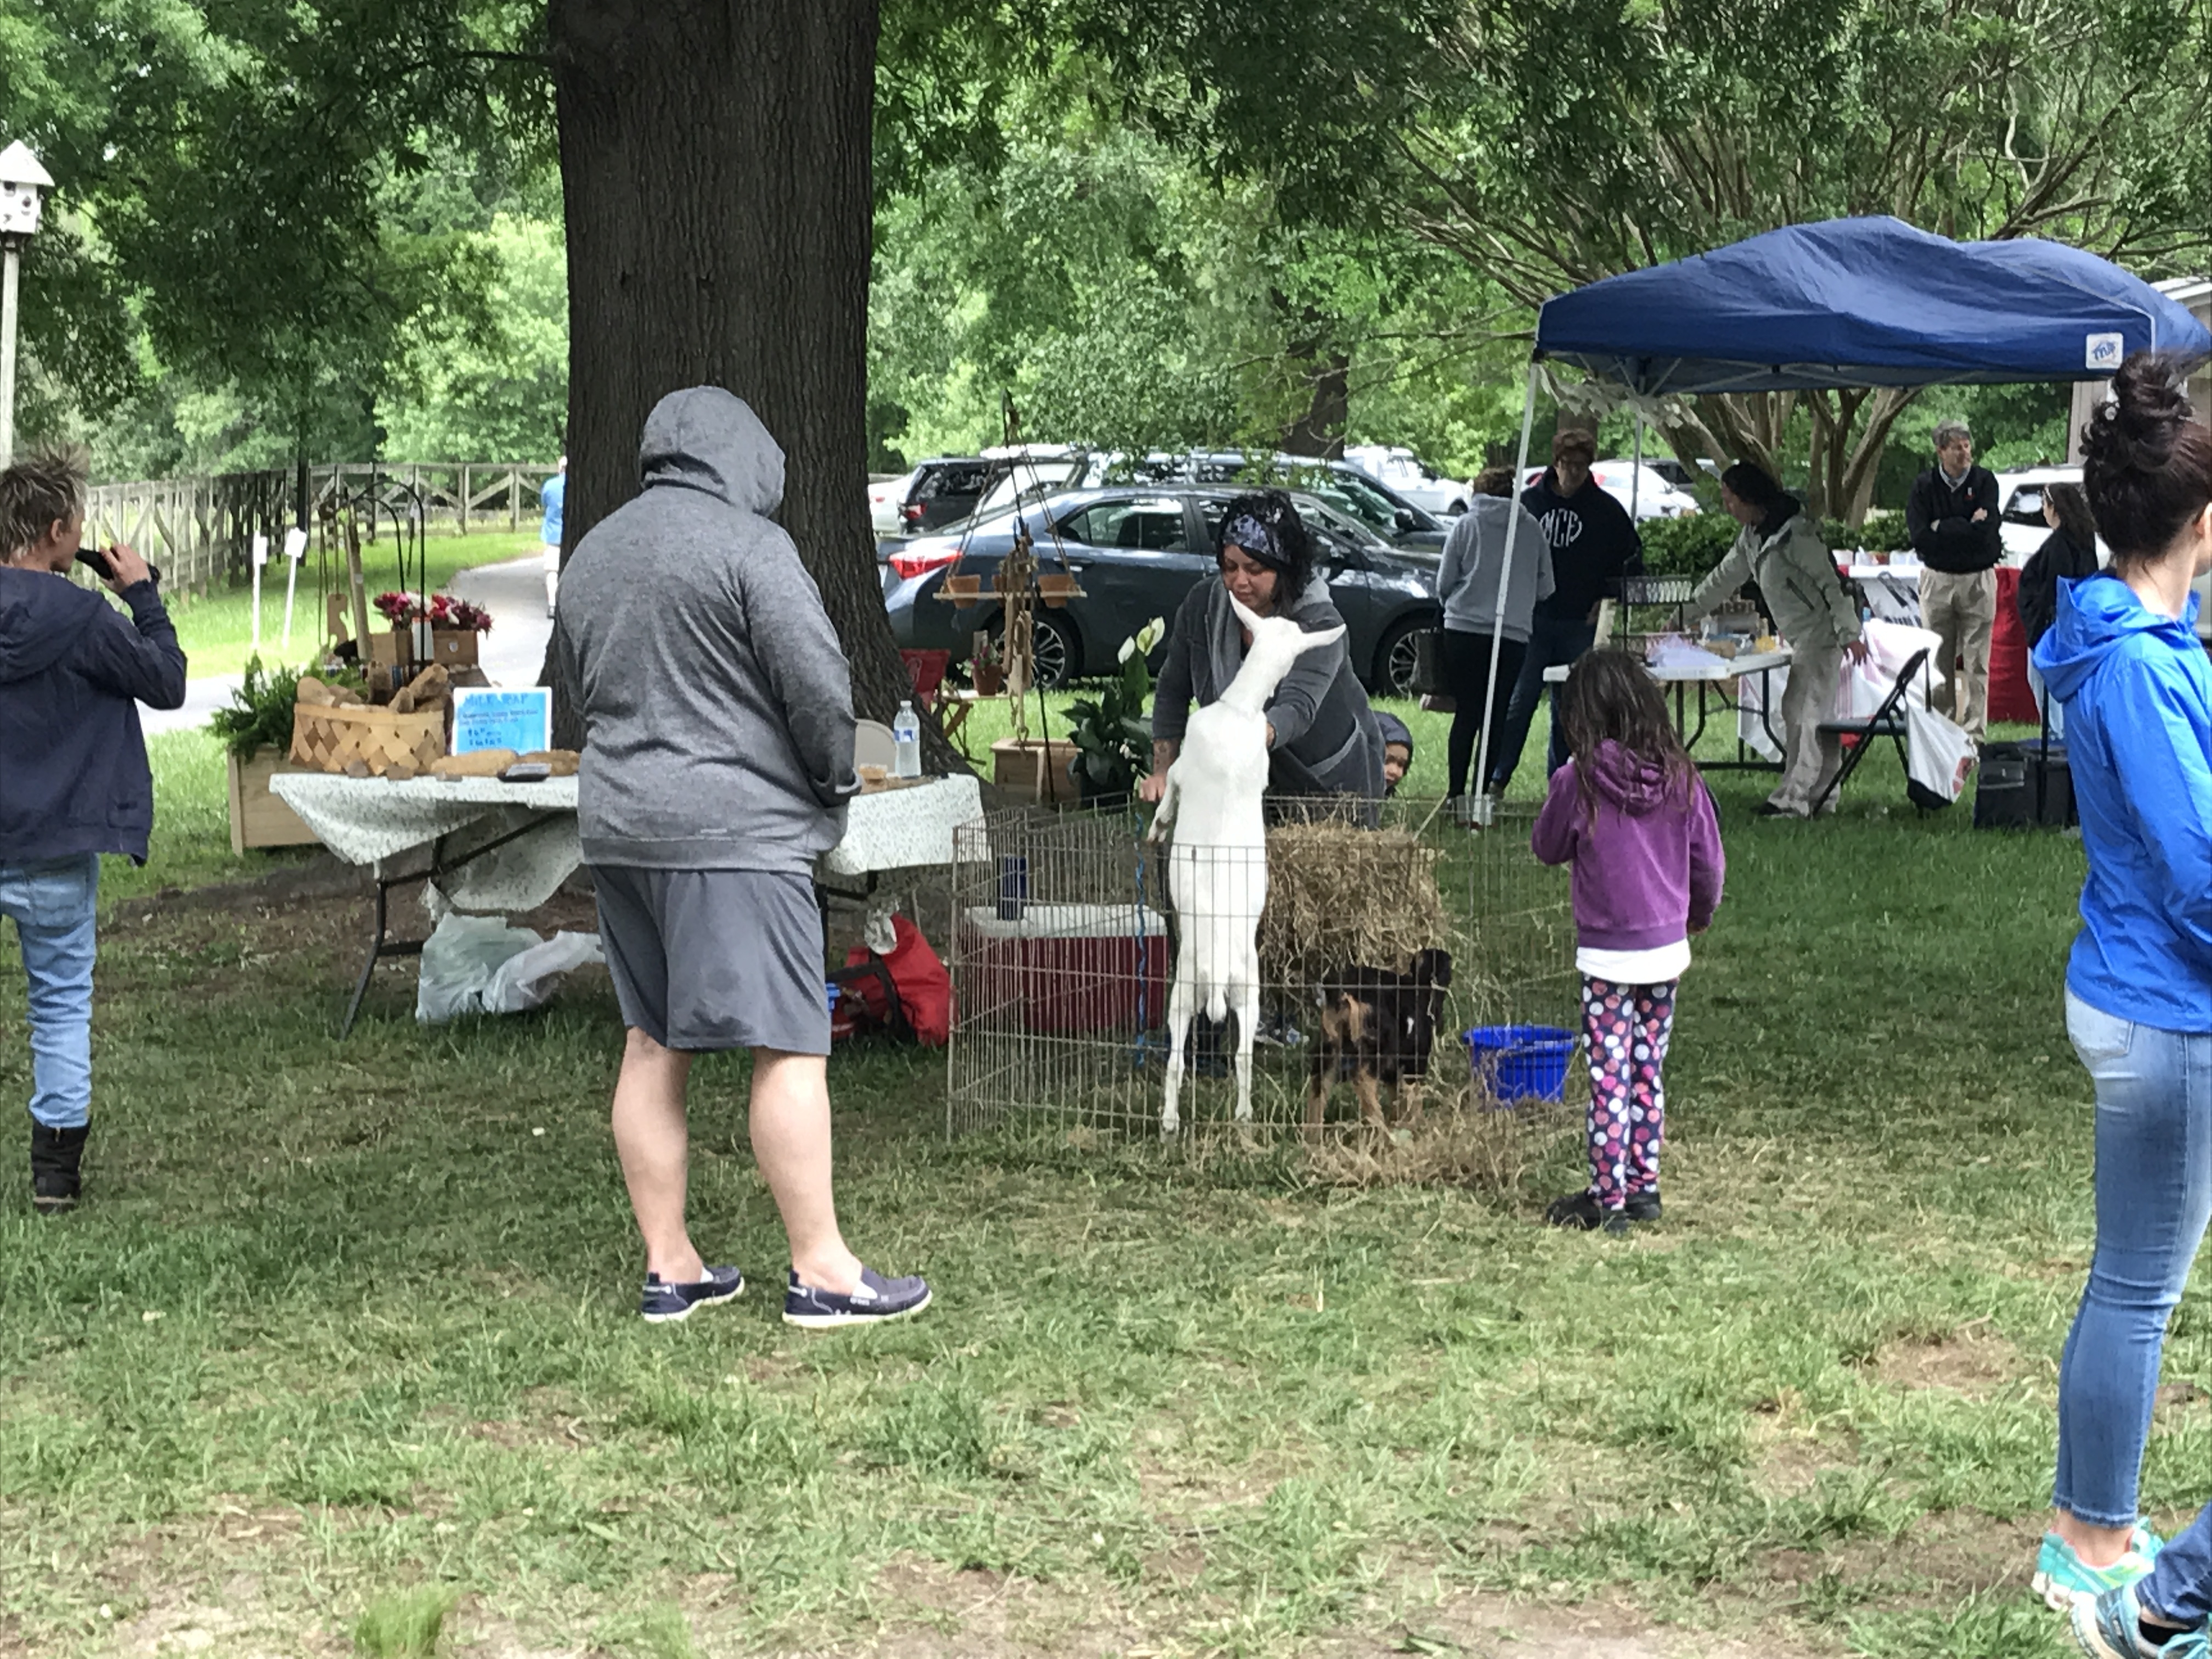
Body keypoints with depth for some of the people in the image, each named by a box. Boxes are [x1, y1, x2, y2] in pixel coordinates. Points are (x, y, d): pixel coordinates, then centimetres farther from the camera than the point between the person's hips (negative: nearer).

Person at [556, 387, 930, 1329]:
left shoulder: (593, 553, 16)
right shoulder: (748, 544, -10)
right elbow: (818, 683, -13)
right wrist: (836, 778, 3)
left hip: (615, 824, 8)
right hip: (735, 829, -8)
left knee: (652, 1046, 11)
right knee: (788, 1046, -5)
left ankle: (669, 1268, 14)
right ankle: (822, 1272, -4)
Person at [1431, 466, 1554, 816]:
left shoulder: (1466, 525, 3)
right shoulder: (1531, 528, 7)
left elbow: (1444, 584, 5)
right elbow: (1545, 588, 10)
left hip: (1464, 631, -1)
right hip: (1513, 634, 1)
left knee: (1466, 714, 5)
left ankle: (1457, 797, -1)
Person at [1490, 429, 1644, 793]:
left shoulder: (1605, 510, 4)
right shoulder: (1530, 501, 3)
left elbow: (1632, 558, 10)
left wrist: (1606, 598, 1)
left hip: (1580, 624, 1)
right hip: (1532, 620, -1)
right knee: (1519, 702, -6)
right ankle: (1497, 778, -2)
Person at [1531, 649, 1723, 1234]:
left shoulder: (1579, 781, -15)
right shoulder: (1680, 779, -4)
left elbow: (1548, 848, 1)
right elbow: (1709, 861, 6)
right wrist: (1700, 914, 25)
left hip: (1606, 954, -4)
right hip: (1666, 948, 4)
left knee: (1609, 1076, 1)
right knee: (1649, 1071, 15)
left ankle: (1608, 1199, 4)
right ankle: (1644, 1186, 21)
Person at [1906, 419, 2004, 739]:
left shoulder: (1984, 480, -1)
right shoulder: (1924, 485, 2)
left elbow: (1987, 530, -14)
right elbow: (1920, 536, -10)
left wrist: (1942, 528, -9)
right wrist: (1966, 527, -10)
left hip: (1978, 579, -1)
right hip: (1937, 579, 1)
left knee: (1976, 663, -2)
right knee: (1938, 661, 4)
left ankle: (1974, 731, 2)